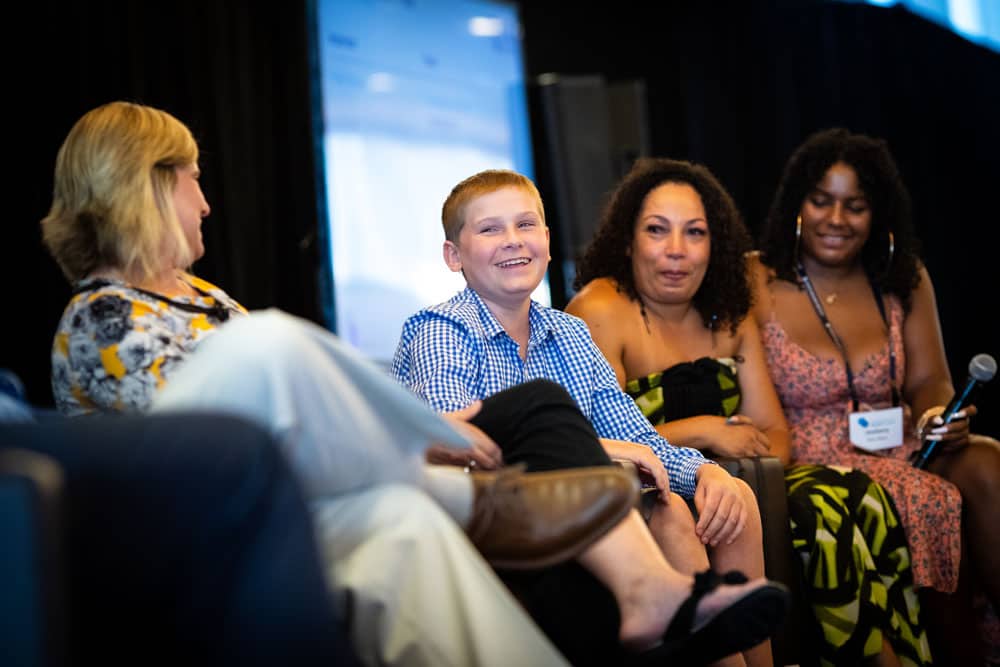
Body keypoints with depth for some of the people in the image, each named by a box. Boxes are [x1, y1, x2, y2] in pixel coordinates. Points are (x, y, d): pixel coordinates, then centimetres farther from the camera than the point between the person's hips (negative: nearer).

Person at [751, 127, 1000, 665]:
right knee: (939, 502, -29)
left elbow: (929, 382, 7)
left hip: (896, 452, 5)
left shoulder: (905, 281, 12)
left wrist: (942, 417, -15)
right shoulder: (756, 287, -4)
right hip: (811, 467, -4)